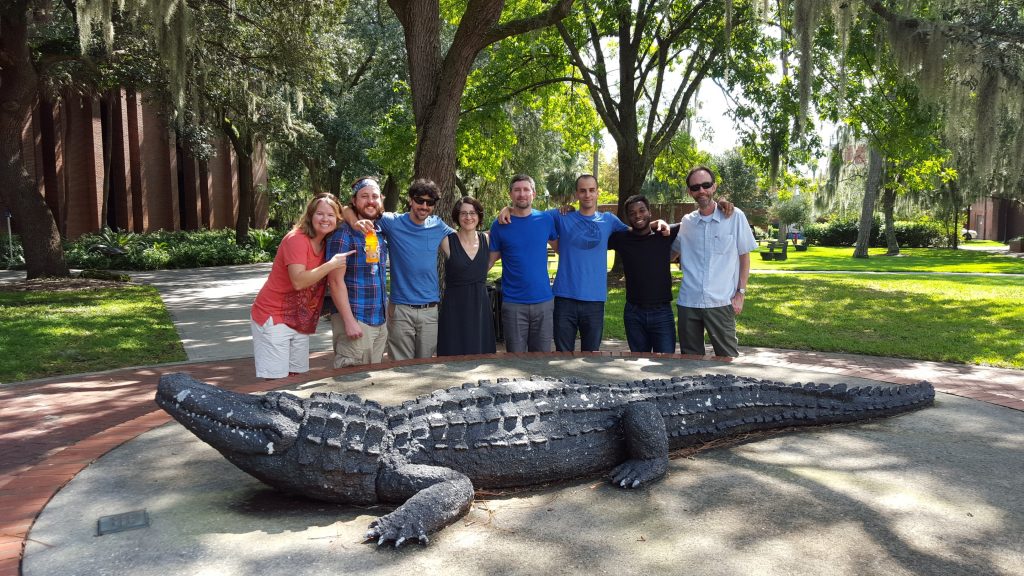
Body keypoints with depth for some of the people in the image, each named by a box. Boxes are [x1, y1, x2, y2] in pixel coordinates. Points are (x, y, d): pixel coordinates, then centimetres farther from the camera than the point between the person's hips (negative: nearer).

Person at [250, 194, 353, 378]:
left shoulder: (328, 244, 4)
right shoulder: (296, 239, -19)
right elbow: (298, 281, -29)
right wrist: (332, 264, -29)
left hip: (300, 322, 7)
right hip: (273, 317, -7)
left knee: (297, 377, 9)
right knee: (277, 381, -6)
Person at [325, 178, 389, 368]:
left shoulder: (381, 233, 12)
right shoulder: (344, 233, -10)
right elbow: (336, 280, -14)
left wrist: (386, 315, 13)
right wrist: (349, 321, -18)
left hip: (381, 321, 7)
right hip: (355, 319, -7)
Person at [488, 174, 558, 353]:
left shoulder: (546, 219, 4)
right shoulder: (499, 225, 0)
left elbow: (560, 248, 17)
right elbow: (490, 259, 4)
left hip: (543, 300, 1)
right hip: (513, 303, -1)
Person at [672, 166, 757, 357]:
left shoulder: (735, 216, 0)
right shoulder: (686, 222, 7)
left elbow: (744, 257, 4)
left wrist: (740, 293, -3)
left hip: (721, 303, -3)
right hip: (688, 303, 3)